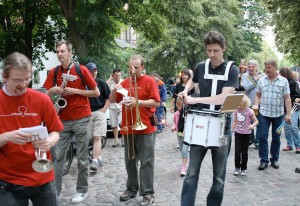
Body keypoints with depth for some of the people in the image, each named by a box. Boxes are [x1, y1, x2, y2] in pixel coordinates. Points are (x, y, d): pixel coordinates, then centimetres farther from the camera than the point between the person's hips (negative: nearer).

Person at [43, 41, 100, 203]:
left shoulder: (81, 70, -6)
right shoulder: (53, 72, 5)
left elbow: (96, 93, -4)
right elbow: (47, 94, 5)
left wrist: (75, 91, -15)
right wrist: (54, 90, -17)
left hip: (81, 118, -3)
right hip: (63, 119, 4)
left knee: (82, 157, 4)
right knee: (58, 156, 4)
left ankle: (82, 190, 17)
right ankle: (54, 190, 12)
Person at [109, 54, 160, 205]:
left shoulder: (149, 81, -3)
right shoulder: (125, 82, 12)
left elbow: (156, 102, -10)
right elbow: (112, 100, 12)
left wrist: (138, 102, -20)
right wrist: (115, 89, -8)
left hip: (145, 128, -5)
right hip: (128, 128, 5)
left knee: (146, 162, -2)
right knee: (130, 161, 13)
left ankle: (147, 193, 4)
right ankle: (131, 189, 25)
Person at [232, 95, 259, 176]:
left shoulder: (249, 111, -11)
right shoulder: (236, 110, 0)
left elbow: (256, 121, -10)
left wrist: (252, 125, -30)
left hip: (246, 134, -2)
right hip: (238, 133, 2)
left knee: (244, 152, 7)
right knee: (237, 151, -3)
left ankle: (244, 168, 19)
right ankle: (237, 167, 12)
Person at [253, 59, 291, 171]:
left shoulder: (283, 81, 0)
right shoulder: (261, 80, 5)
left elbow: (287, 98, -2)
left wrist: (288, 114, -7)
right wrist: (256, 105, -5)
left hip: (278, 114, -1)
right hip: (263, 113, 1)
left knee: (276, 138, 10)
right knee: (262, 137, -3)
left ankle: (274, 159, 23)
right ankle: (264, 160, 5)